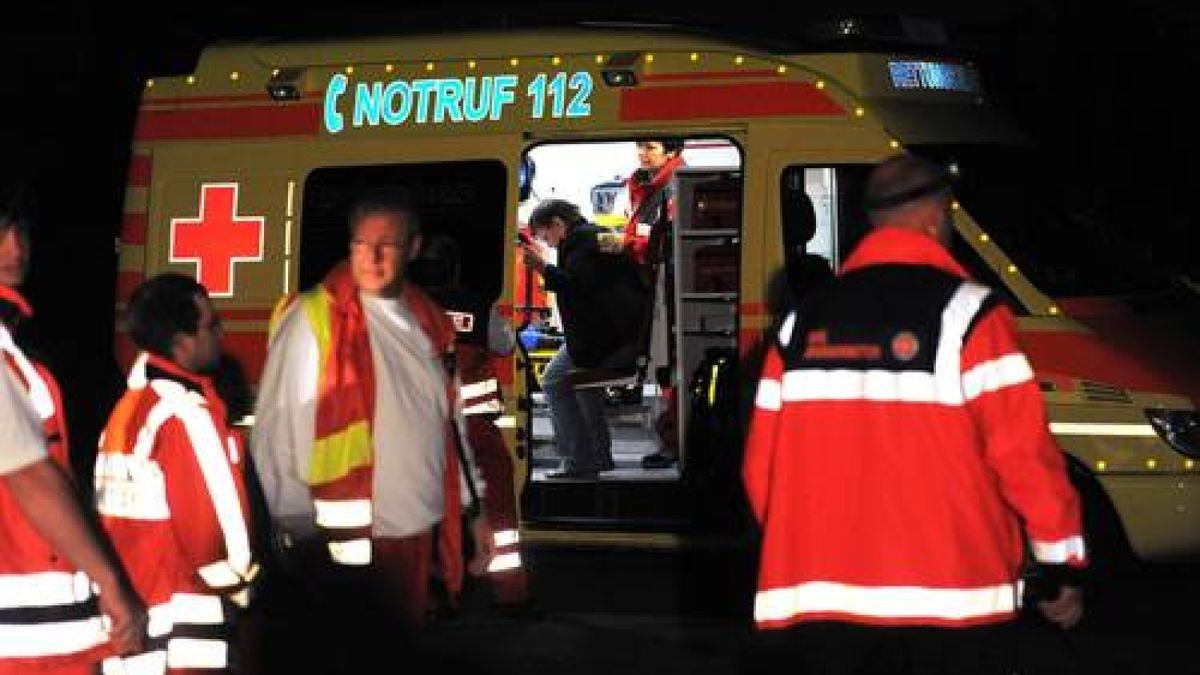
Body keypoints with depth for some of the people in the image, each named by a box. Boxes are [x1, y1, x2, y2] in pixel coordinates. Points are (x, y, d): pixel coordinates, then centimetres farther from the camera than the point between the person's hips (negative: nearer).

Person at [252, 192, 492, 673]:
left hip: (423, 538, 6)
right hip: (351, 543, -6)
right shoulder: (313, 319, -11)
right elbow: (278, 432, -12)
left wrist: (472, 510, 17)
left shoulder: (425, 321, 9)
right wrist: (296, 533, -14)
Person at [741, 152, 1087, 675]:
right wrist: (1065, 564, 1)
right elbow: (1023, 450, -10)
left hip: (823, 597, 4)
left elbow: (762, 464, 9)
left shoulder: (802, 323, 8)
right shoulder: (965, 313, -7)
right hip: (950, 605, -4)